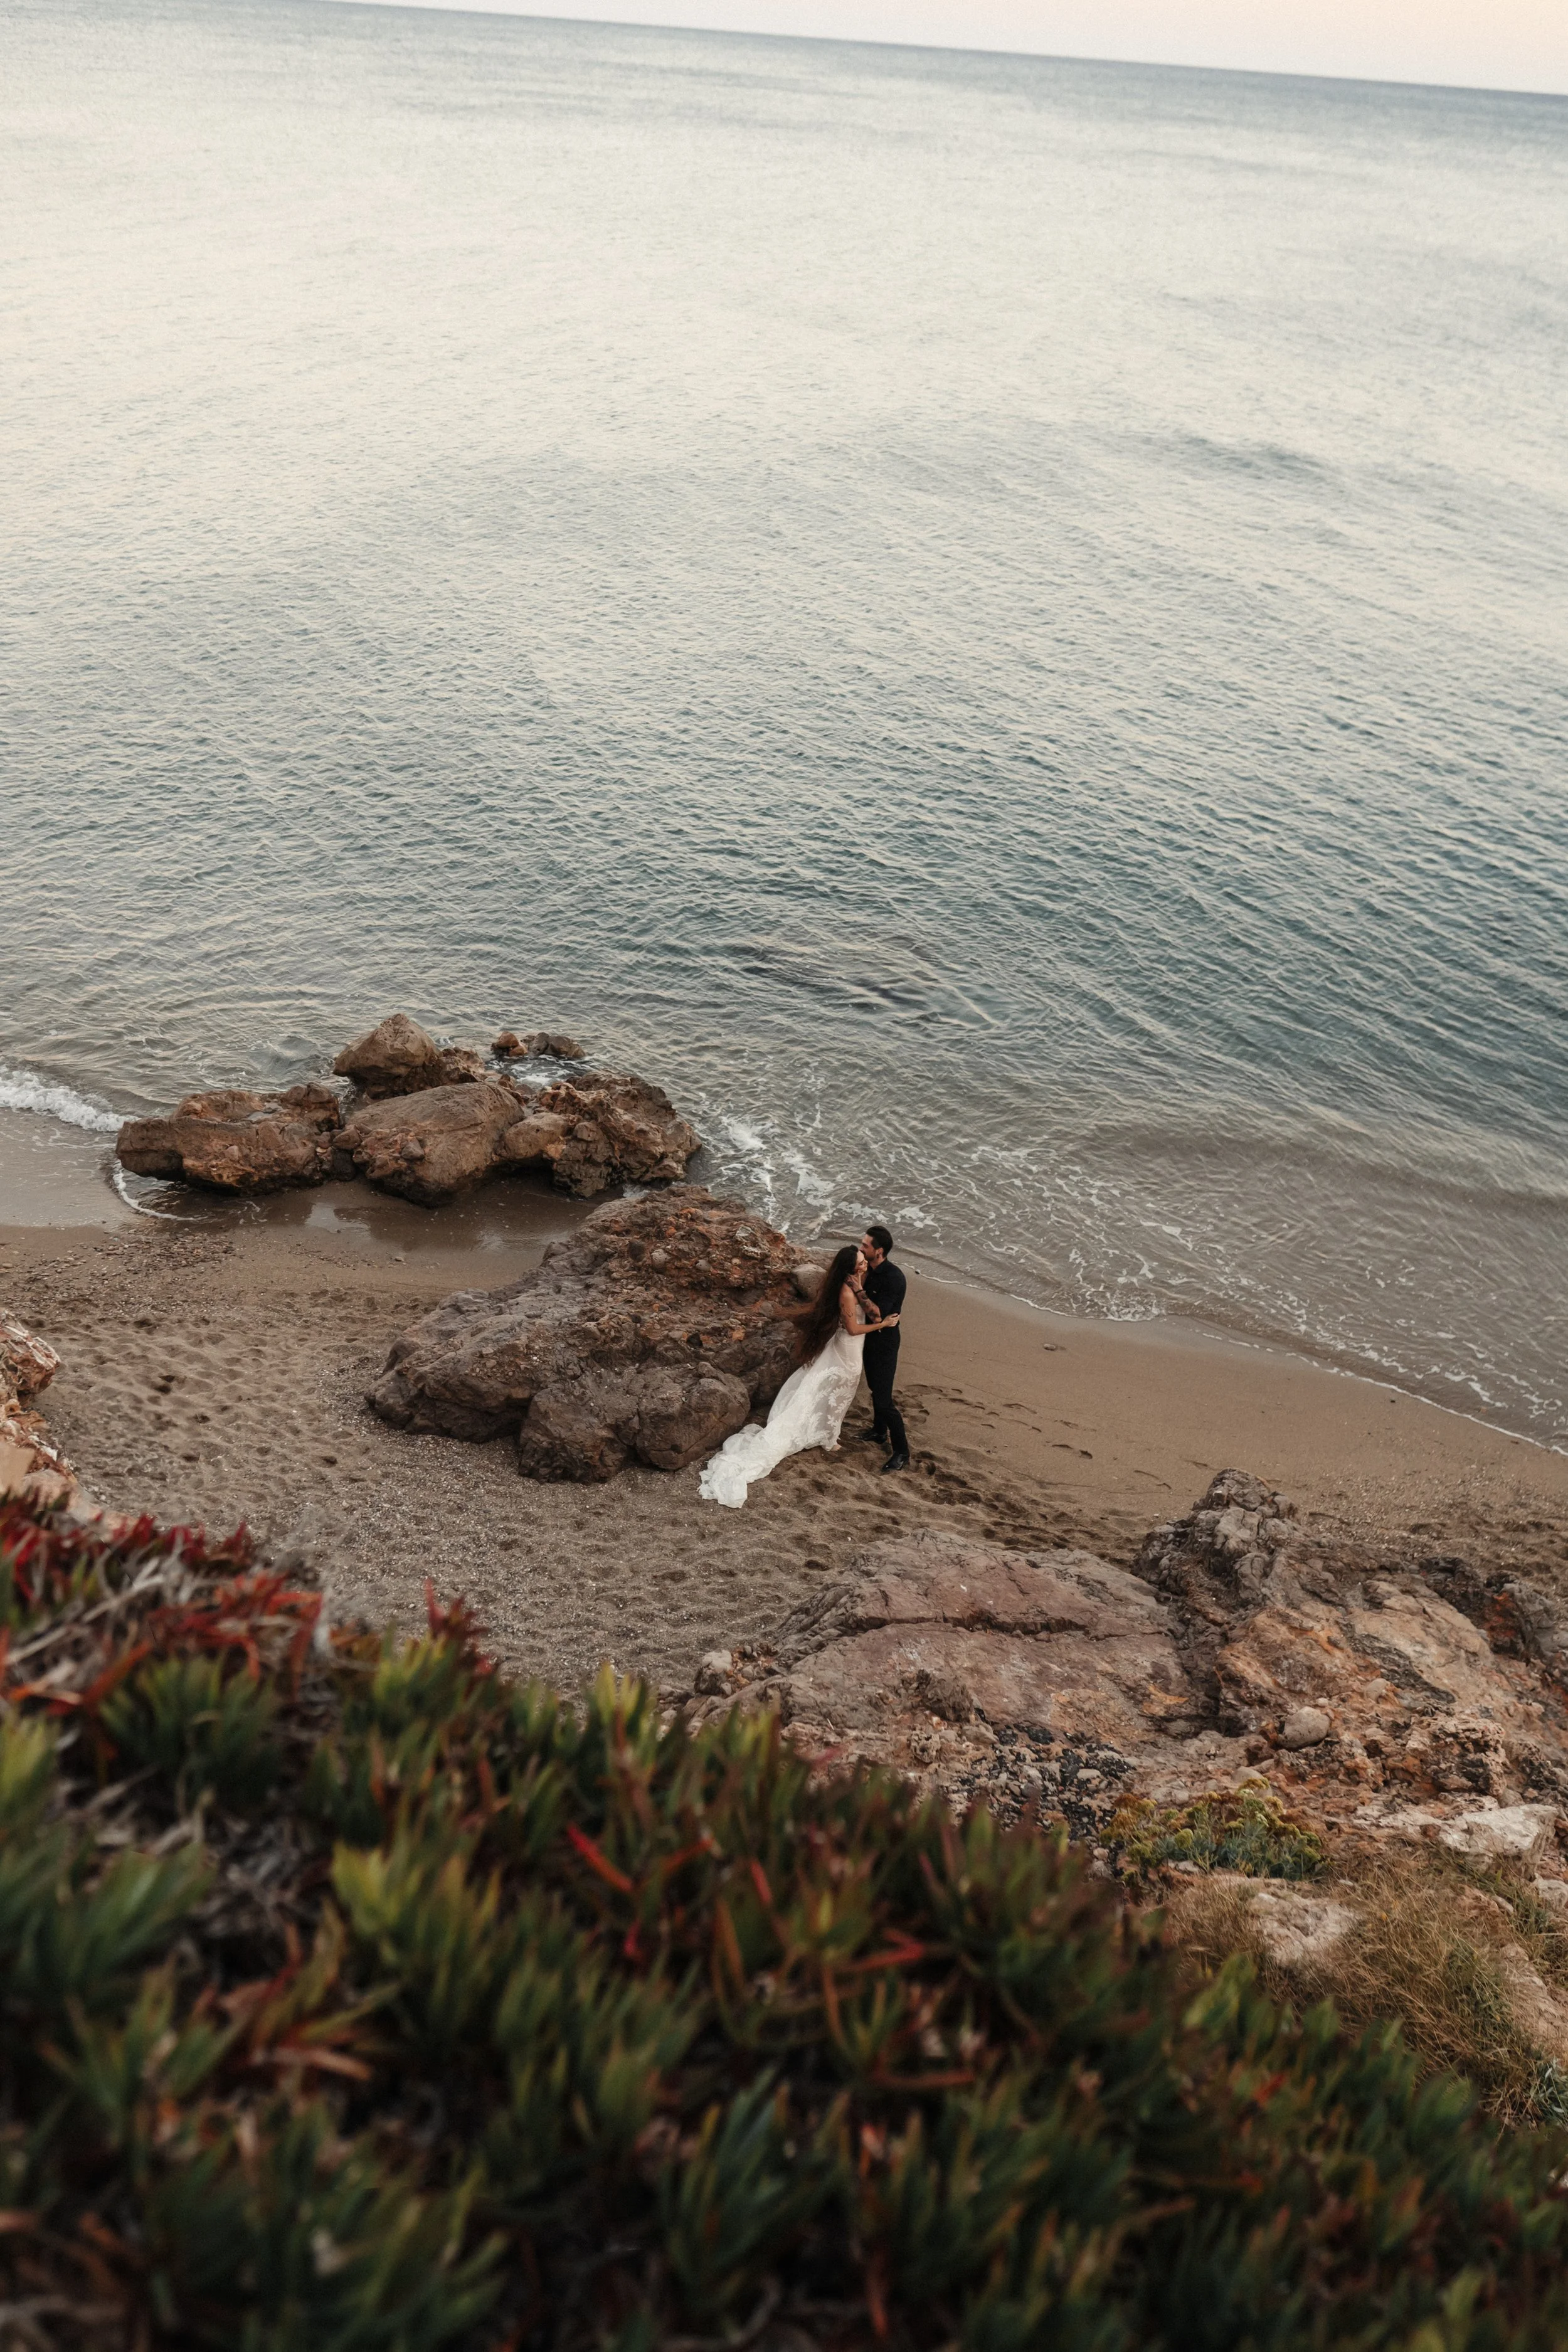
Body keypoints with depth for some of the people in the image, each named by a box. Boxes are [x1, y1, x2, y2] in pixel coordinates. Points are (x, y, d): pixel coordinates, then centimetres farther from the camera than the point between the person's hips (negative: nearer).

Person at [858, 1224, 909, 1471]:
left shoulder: (893, 1277, -26)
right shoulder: (869, 1270, -1)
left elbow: (878, 1313, -28)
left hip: (884, 1342, -9)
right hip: (870, 1338, 9)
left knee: (884, 1399, -8)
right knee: (875, 1388, 25)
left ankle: (902, 1453, 1)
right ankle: (880, 1432, 45)